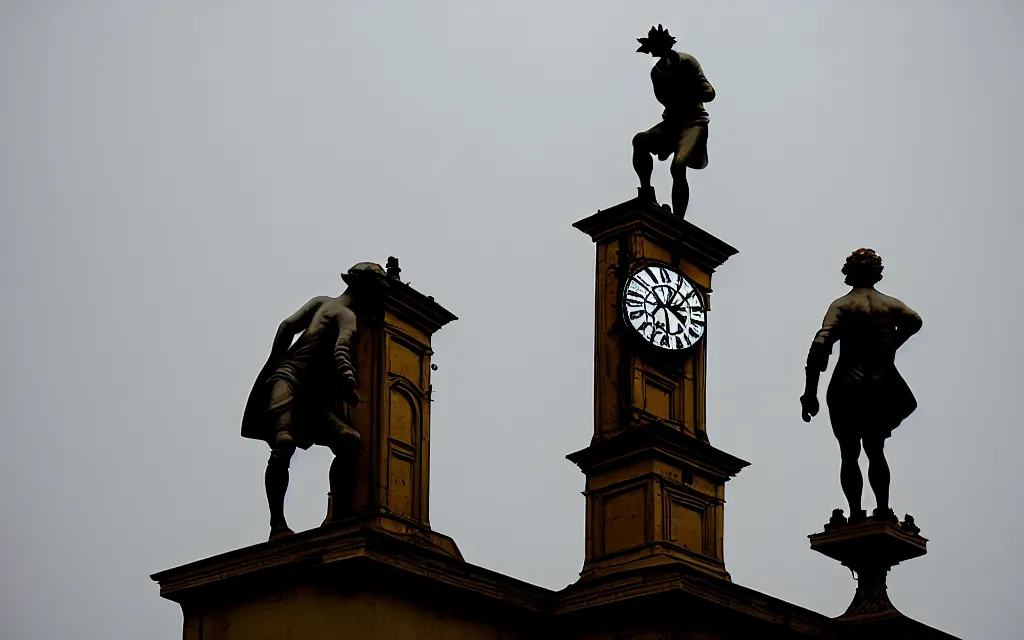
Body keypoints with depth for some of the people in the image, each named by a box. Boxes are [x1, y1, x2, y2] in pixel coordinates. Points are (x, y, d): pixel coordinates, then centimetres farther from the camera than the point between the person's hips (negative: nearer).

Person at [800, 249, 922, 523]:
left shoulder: (842, 305, -3)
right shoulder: (891, 305, 6)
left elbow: (820, 347, -14)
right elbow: (914, 320, -12)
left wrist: (810, 393, -12)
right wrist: (890, 347, 6)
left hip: (847, 389, -3)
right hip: (881, 389, 3)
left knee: (850, 455, 2)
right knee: (876, 452, 16)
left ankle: (856, 513, -8)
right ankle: (883, 510, 4)